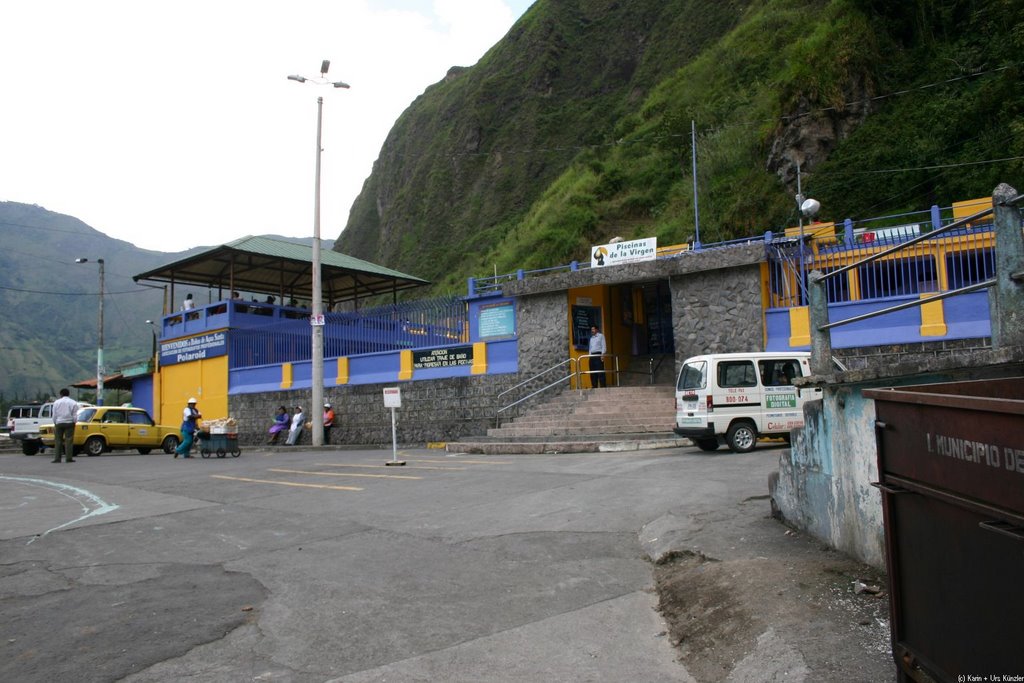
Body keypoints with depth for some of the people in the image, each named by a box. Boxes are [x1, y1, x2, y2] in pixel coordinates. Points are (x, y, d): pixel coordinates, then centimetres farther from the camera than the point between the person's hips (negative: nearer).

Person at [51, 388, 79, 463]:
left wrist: (55, 423, 13)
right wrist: (74, 423, 9)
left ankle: (57, 458, 3)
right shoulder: (73, 403, 0)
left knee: (58, 440, 5)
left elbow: (54, 415, 4)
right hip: (69, 423, -1)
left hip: (59, 423, 1)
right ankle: (69, 458, -3)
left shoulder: (56, 402, 3)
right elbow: (75, 415, -1)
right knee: (69, 441, -1)